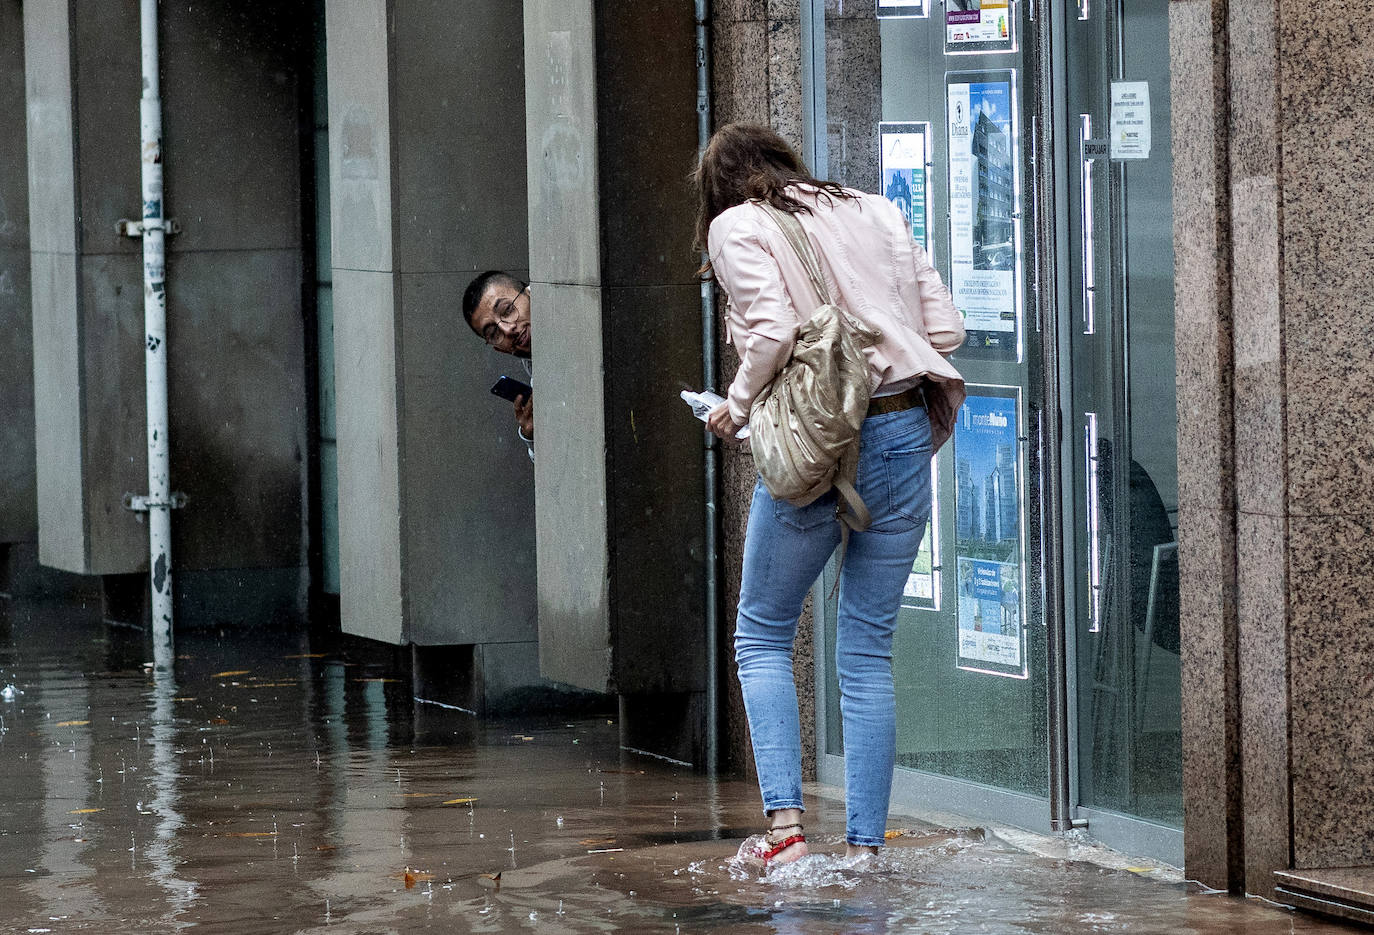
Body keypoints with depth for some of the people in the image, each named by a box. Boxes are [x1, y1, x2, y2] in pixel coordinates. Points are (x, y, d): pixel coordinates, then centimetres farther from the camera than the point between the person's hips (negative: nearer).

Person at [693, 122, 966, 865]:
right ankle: (865, 846, 5)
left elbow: (772, 331, -14)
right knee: (869, 649, 9)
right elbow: (946, 329, 10)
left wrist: (736, 408, 2)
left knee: (761, 635, 11)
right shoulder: (877, 213, 16)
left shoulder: (739, 227, 2)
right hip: (904, 434, 4)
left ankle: (784, 823, -3)